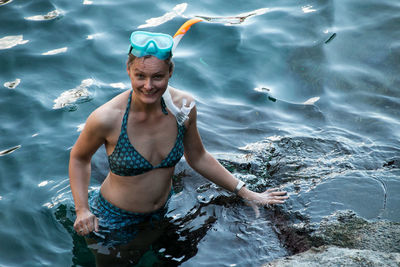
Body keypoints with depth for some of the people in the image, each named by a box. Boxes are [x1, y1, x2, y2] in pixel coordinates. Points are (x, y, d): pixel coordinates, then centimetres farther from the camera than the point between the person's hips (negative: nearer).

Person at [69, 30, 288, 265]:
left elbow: (198, 158, 0)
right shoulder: (107, 119, -29)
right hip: (115, 219, -4)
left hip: (162, 212, 4)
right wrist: (82, 210, -19)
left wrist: (246, 193, 1)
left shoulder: (184, 106, -17)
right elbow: (79, 158, -8)